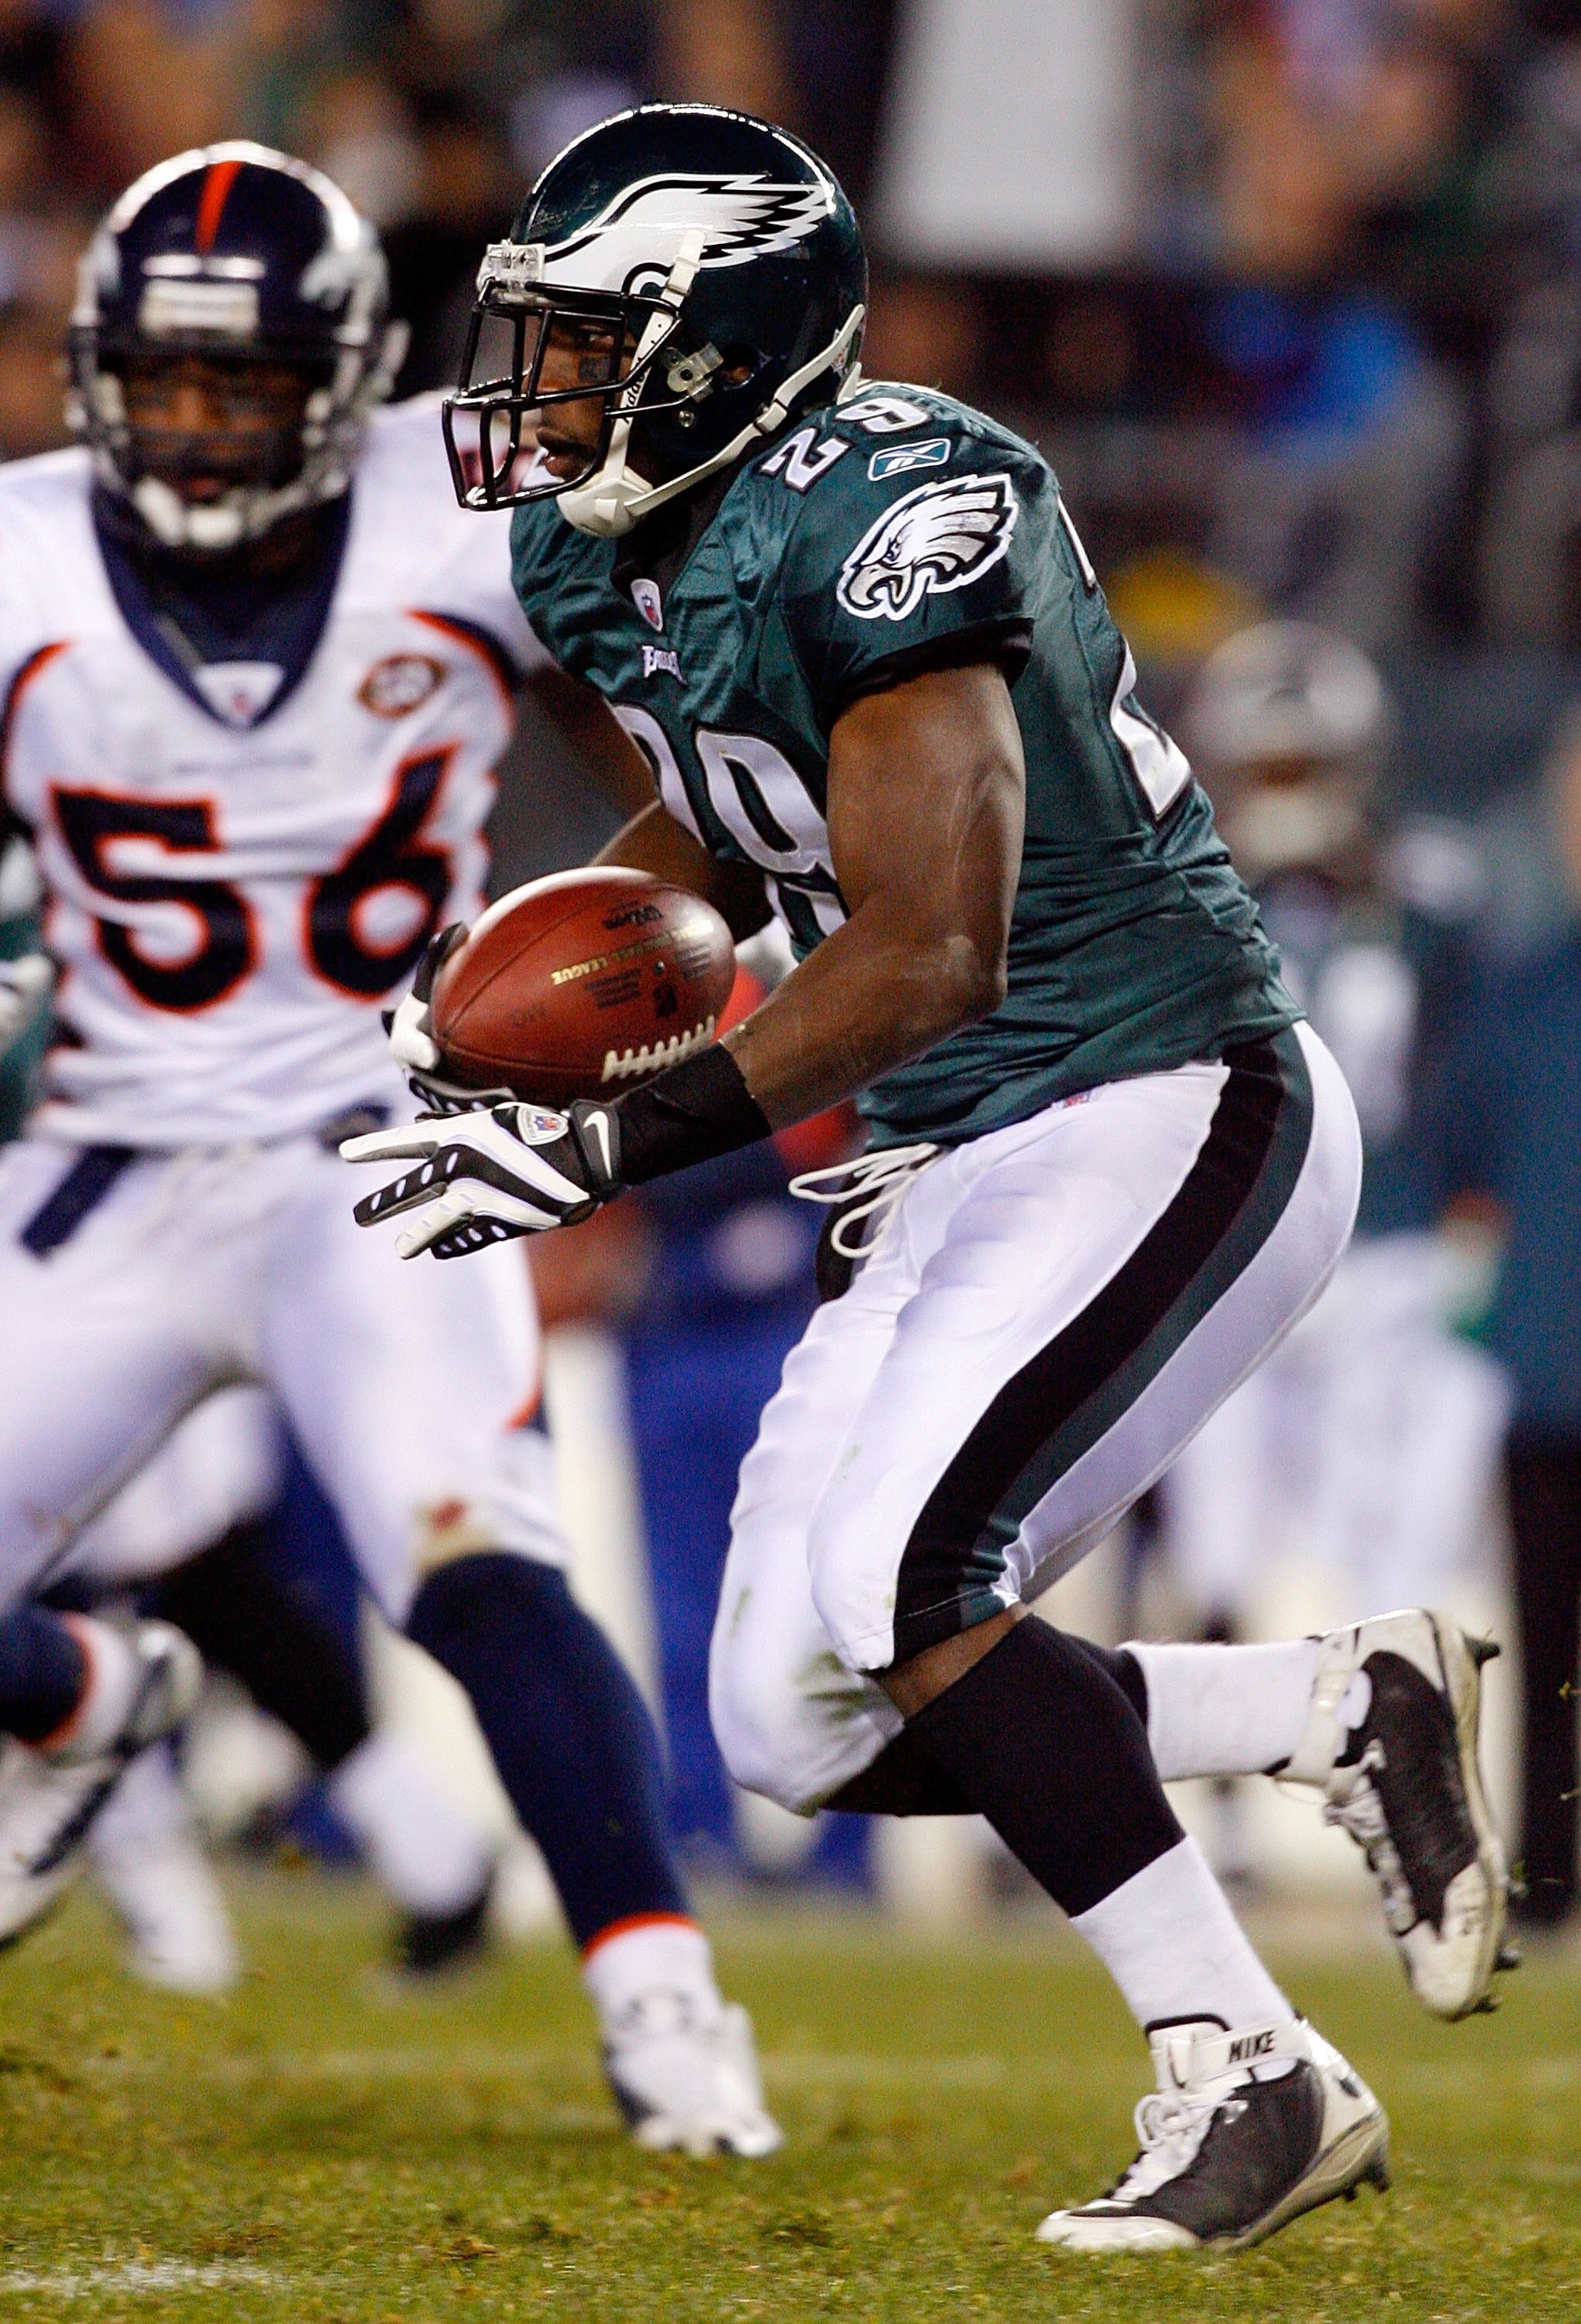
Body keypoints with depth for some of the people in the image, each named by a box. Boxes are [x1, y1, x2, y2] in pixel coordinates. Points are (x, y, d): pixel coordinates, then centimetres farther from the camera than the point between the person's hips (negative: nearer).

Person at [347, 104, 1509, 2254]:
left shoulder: (886, 514, -22)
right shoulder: (618, 556, 6)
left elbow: (927, 952, -28)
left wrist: (614, 1143, -30)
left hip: (1173, 1113, -9)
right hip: (961, 1170, 10)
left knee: (886, 1585, -25)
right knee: (802, 1729, 1)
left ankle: (1246, 2076, -17)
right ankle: (1356, 1712, 13)